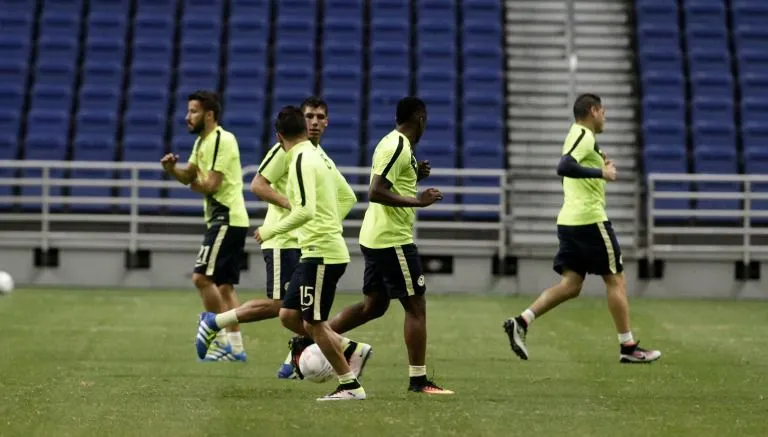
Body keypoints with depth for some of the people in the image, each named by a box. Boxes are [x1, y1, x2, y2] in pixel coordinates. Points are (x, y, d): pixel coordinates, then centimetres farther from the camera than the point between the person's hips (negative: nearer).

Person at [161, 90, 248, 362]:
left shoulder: (222, 140, -15)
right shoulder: (202, 141, 16)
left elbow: (211, 185, -19)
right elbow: (188, 176, 17)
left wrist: (195, 184, 2)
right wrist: (171, 168, -3)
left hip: (227, 219, -10)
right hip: (220, 219, 10)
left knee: (202, 277, -13)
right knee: (224, 286, 10)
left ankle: (223, 339, -10)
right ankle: (235, 347, 11)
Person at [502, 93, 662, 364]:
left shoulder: (577, 135, 18)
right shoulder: (584, 135, -11)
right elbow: (565, 167, -26)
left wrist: (600, 167, 18)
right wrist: (601, 172, -23)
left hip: (569, 220, 9)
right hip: (590, 219, -9)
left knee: (571, 285, 6)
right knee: (616, 281, 0)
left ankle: (521, 322, -7)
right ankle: (628, 347, 4)